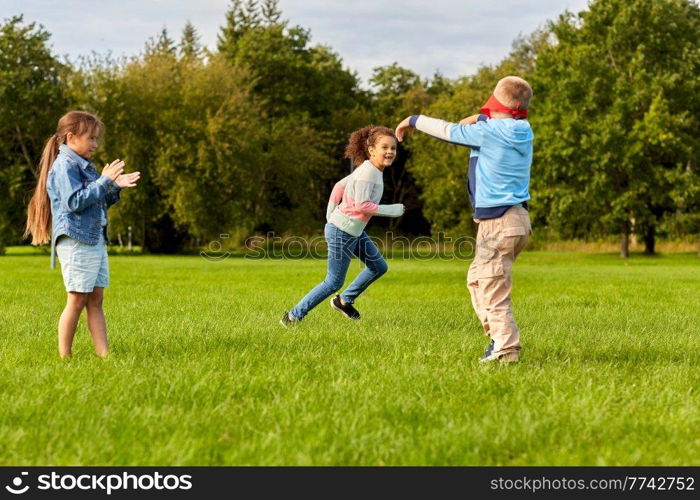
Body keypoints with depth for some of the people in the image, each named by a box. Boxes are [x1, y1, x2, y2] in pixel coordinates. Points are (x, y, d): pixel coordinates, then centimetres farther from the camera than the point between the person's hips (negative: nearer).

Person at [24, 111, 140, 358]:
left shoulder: (83, 166, 19)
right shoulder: (64, 166, -11)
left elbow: (99, 203, 25)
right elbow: (75, 201, -21)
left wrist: (115, 187, 9)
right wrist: (104, 181, -20)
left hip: (95, 240, 10)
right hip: (76, 242, -10)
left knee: (95, 300, 5)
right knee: (77, 301, -6)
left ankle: (104, 354, 4)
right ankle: (64, 356, 1)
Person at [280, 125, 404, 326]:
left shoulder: (368, 169, 8)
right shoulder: (368, 172, -21)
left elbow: (340, 185, 14)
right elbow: (361, 205, -25)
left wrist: (330, 216, 18)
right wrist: (390, 210, -18)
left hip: (355, 231, 10)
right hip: (343, 233, -10)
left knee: (379, 267, 15)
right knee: (334, 282, -2)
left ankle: (344, 301, 28)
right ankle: (293, 316, 7)